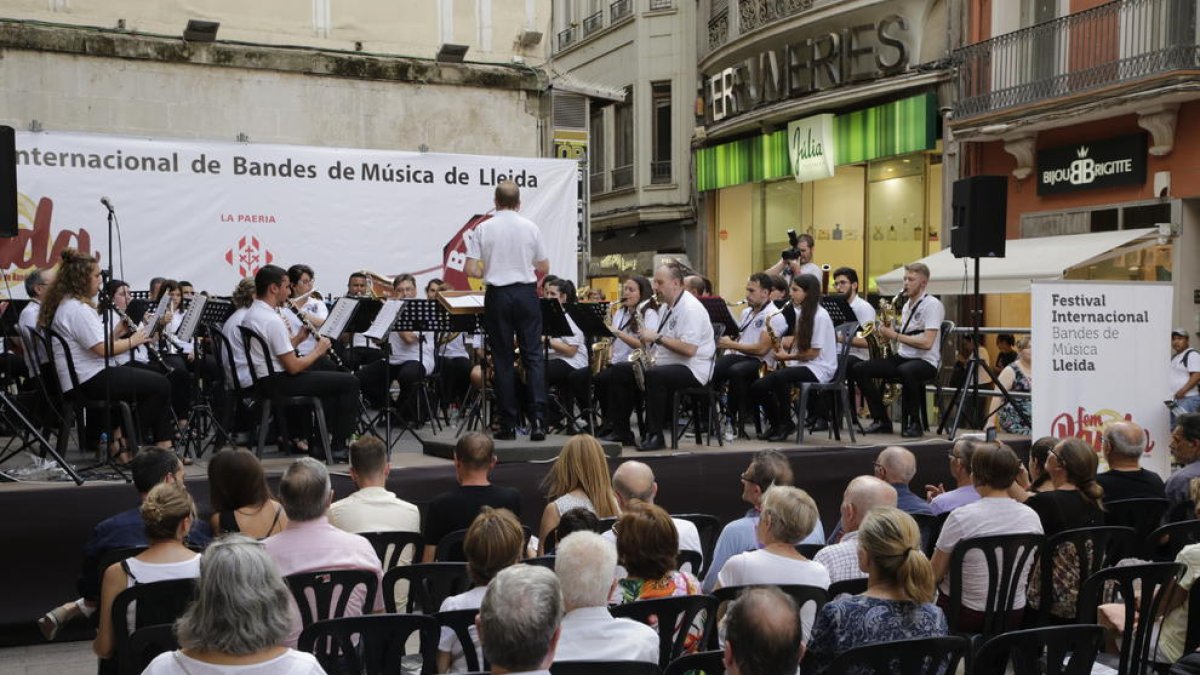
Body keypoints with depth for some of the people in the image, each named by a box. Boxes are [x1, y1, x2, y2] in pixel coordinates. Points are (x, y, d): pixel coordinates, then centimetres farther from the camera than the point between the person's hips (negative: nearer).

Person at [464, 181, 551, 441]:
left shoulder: (483, 229, -3)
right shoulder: (531, 228, 1)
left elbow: (471, 270, -6)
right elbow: (544, 268, 7)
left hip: (498, 295, 0)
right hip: (526, 293, 0)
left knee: (504, 359, 5)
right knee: (533, 356, 3)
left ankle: (508, 424, 7)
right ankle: (538, 419, -7)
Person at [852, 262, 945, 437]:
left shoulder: (932, 305, -8)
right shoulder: (907, 305, 19)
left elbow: (927, 343, -19)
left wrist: (895, 335, -17)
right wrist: (889, 332, 1)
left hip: (925, 362, -8)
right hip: (902, 357, 8)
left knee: (905, 370, -42)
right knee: (860, 369, -8)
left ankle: (914, 422, -22)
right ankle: (882, 421, -3)